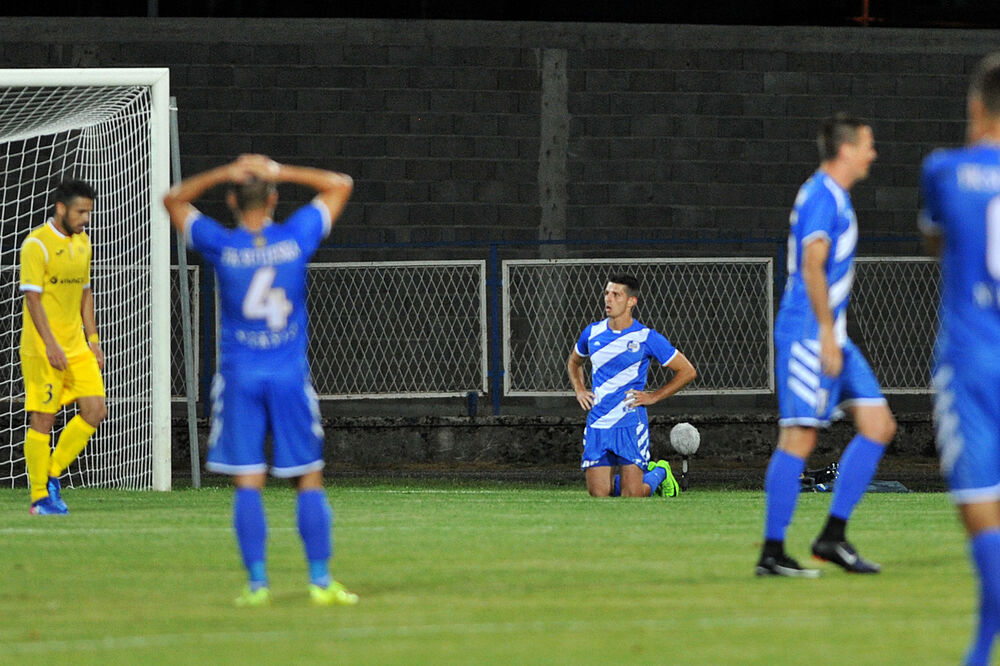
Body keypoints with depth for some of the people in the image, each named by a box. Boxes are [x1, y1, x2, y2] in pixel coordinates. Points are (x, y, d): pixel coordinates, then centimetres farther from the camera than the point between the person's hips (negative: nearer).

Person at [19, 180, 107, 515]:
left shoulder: (81, 242, 13)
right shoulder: (37, 244, -11)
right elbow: (32, 298, -16)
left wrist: (92, 338, 15)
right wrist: (51, 345, -22)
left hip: (76, 347, 7)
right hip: (42, 349, -7)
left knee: (95, 411, -1)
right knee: (43, 420, -4)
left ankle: (52, 475, 13)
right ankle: (40, 497, 4)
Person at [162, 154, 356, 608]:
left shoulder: (221, 246, -5)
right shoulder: (296, 238, -3)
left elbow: (174, 200, 12)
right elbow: (339, 185, 12)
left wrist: (224, 174, 1)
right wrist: (280, 173, 4)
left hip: (240, 378, 0)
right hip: (290, 374, 1)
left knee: (247, 482, 0)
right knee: (309, 479, 6)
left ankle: (257, 583, -5)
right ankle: (320, 581, 3)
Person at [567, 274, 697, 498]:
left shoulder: (646, 337, -7)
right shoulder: (593, 333, 6)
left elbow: (687, 371, 0)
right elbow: (574, 362, 29)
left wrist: (653, 396, -6)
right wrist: (579, 390, 11)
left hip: (630, 424, -4)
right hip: (597, 425, 4)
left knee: (632, 496, -9)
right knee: (598, 494, 0)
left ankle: (660, 473, 25)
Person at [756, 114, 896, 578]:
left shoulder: (835, 196, 18)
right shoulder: (822, 196, -13)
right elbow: (812, 266, -21)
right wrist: (826, 335, -23)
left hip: (831, 339, 10)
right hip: (809, 335, -10)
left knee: (878, 425, 5)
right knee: (799, 438, -10)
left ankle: (833, 536, 5)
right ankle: (772, 553, -7)